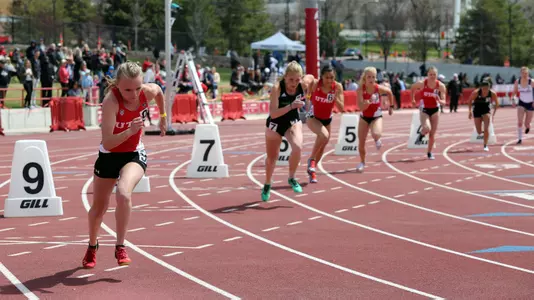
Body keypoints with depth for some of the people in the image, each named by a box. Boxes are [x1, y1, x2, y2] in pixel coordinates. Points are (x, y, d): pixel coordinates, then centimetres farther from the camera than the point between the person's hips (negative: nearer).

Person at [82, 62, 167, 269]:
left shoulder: (148, 92, -19)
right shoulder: (111, 101, -31)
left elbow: (159, 91, 10)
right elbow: (107, 143, -35)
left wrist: (163, 116, 20)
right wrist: (130, 131, -49)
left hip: (135, 154, 1)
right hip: (109, 156, -1)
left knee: (123, 193, -30)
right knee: (98, 208, 15)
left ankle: (120, 247, -16)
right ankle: (92, 247, 45)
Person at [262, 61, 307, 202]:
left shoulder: (303, 86, -19)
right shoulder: (277, 88, -29)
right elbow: (273, 113, -33)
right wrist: (291, 106, -44)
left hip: (293, 121, 2)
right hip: (275, 123, -2)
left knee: (298, 147, -27)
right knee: (272, 158, 12)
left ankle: (292, 178, -3)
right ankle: (267, 185, 40)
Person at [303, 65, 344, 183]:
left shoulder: (337, 87, -15)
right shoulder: (315, 84, -22)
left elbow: (341, 108, -14)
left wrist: (335, 97, -31)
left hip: (327, 119, 5)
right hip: (313, 117, -5)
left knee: (321, 148, 15)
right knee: (324, 135, -34)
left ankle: (311, 171, 38)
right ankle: (311, 159, -15)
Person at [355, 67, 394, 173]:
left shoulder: (379, 88, -20)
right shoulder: (360, 90, -22)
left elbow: (389, 92, 4)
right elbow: (361, 107, -30)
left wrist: (391, 106, 13)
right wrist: (369, 101, -47)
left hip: (376, 117, -1)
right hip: (364, 117, 1)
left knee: (376, 134, -31)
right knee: (361, 142, 3)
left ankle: (377, 140, 8)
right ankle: (362, 162, 27)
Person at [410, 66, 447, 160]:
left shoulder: (441, 86, -15)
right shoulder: (422, 83, -17)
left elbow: (443, 102, -14)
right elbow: (412, 87, 4)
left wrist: (440, 101, -36)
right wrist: (413, 99, 11)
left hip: (435, 110, 2)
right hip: (424, 109, -2)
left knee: (433, 133, 6)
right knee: (427, 128, -24)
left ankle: (429, 153, 24)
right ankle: (421, 134, 13)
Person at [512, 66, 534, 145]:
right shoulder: (517, 82, -8)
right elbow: (514, 92, 6)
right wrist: (513, 100, -8)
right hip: (521, 103, 1)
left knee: (527, 123, 6)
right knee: (520, 122, -16)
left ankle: (527, 126, 45)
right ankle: (520, 139, -10)